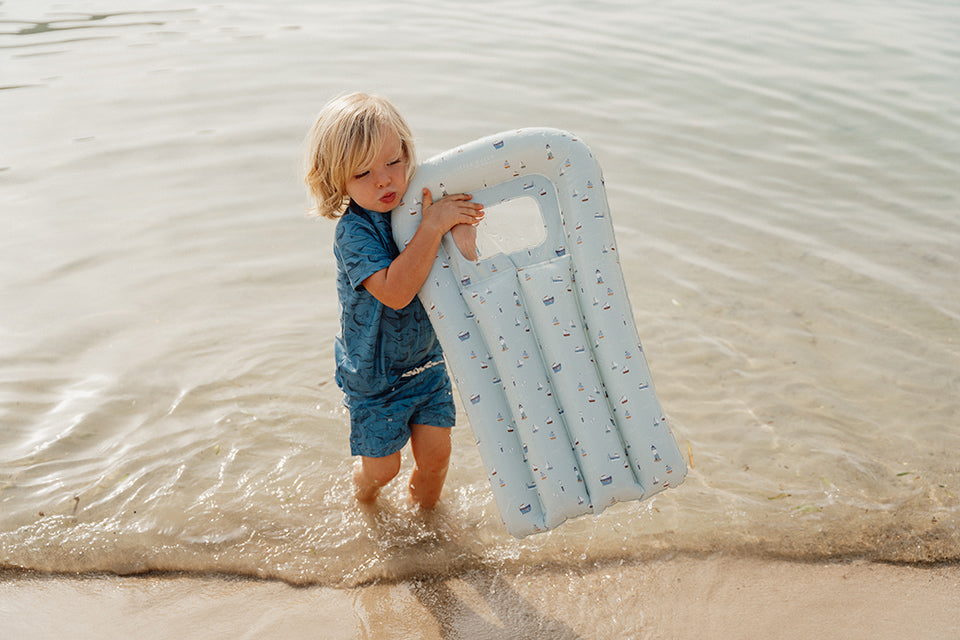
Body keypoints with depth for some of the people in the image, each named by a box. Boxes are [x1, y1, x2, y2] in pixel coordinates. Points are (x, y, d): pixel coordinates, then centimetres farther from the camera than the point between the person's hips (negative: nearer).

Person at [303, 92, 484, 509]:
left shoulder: (422, 205, -10)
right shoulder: (353, 231, -26)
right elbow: (395, 291, -40)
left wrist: (460, 226, -25)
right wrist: (433, 225, -40)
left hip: (426, 361, 4)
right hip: (374, 376, -4)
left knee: (435, 454, 10)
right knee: (382, 466, 11)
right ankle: (365, 505, 47)